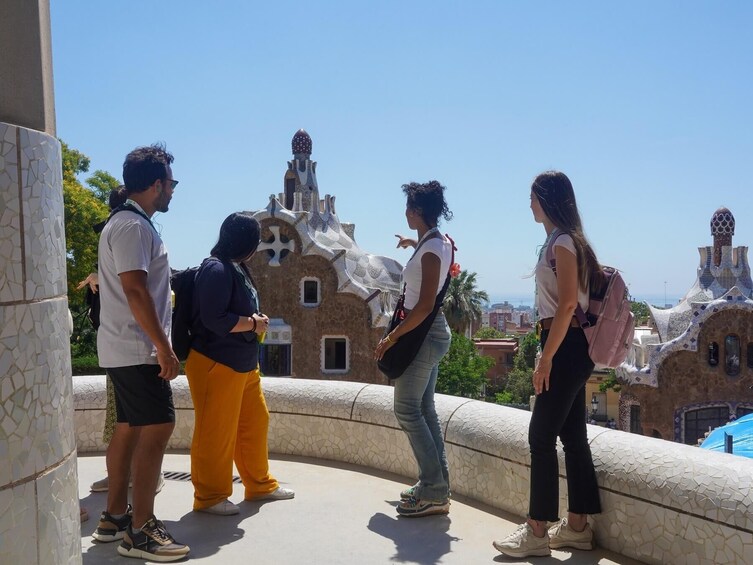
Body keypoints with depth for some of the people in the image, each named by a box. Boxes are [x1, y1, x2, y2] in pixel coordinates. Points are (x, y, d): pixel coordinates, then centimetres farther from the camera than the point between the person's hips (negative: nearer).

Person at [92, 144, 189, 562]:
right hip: (137, 349, -10)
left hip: (126, 349, 10)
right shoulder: (133, 226, -16)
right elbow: (135, 290, -23)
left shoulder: (129, 224, 16)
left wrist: (158, 345, 19)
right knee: (157, 428, -9)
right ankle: (139, 530, -4)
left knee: (129, 428, 13)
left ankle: (114, 517, 22)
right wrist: (164, 348, -22)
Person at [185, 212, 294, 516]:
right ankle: (210, 496, 17)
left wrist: (255, 320, 0)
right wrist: (253, 324, -14)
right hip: (216, 365, -10)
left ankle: (259, 484, 32)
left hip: (243, 364, 10)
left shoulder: (237, 268, 12)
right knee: (216, 433, 2)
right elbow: (214, 320, -25)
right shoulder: (216, 269, -18)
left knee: (255, 422, 17)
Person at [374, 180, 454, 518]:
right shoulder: (441, 243, 10)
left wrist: (393, 336, -20)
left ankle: (434, 493, -4)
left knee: (407, 409, -6)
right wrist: (414, 245, 38)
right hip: (431, 333, 10)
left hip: (424, 333, -10)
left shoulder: (430, 249, -18)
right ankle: (435, 485, 19)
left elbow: (425, 305, -24)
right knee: (424, 409, 13)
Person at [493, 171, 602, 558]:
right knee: (572, 435, 12)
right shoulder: (563, 240, 16)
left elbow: (567, 304, -20)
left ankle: (537, 531, 4)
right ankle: (577, 526, 21)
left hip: (566, 350, -10)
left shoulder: (562, 242, -13)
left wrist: (546, 359, -20)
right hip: (569, 350, 10)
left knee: (541, 436, -5)